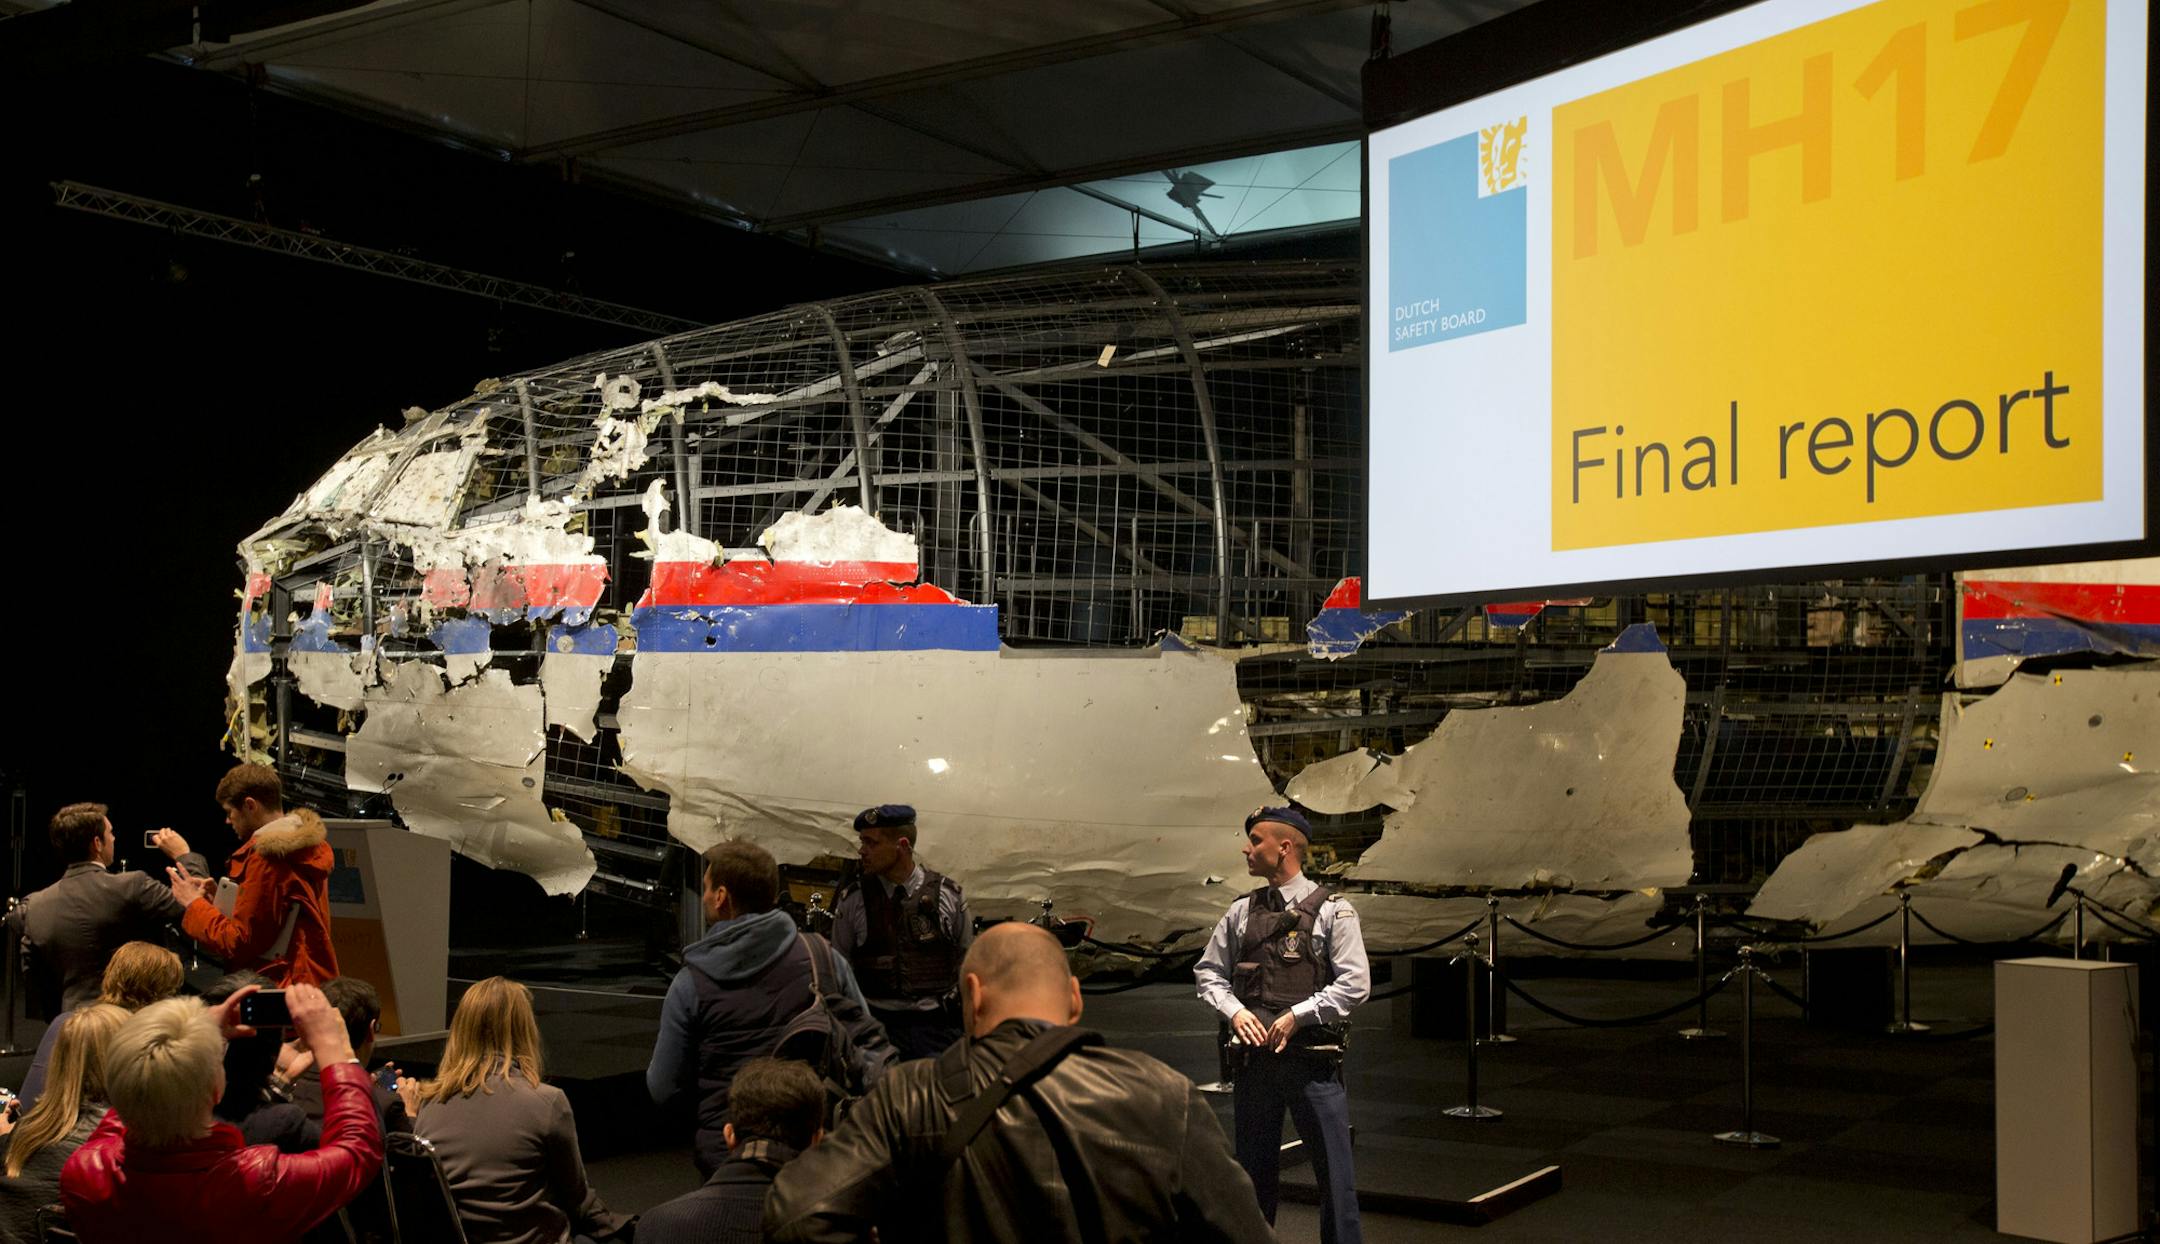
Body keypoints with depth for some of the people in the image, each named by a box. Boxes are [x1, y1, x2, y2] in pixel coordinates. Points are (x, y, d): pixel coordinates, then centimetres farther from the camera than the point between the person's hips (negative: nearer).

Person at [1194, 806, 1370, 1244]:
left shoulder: (1332, 911, -3)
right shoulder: (1242, 912, 9)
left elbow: (1355, 983, -9)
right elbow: (1208, 970, 15)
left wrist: (1296, 1015, -15)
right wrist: (1234, 1011, -3)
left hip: (1312, 1057, -4)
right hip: (1253, 1056, 4)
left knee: (1333, 1170, -2)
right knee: (1254, 1167, 13)